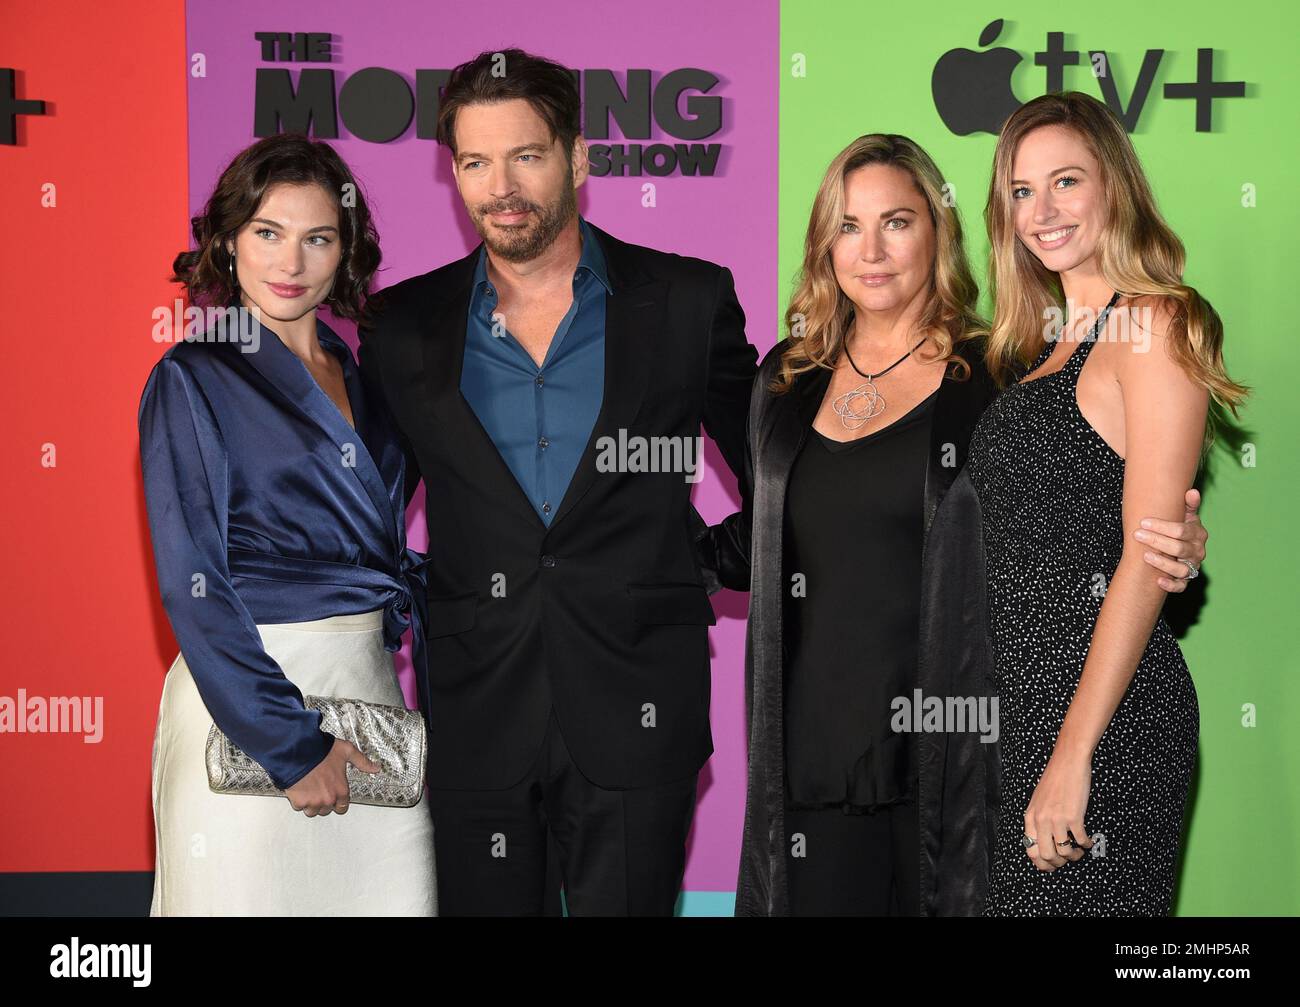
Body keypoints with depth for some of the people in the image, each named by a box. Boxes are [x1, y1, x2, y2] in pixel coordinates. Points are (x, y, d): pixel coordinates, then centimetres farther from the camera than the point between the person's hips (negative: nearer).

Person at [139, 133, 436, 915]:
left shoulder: (359, 377, 12)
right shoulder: (192, 381, -5)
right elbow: (193, 586, -12)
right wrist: (289, 741, -15)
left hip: (371, 685, 6)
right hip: (248, 689, -6)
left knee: (389, 896, 7)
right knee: (258, 894, 2)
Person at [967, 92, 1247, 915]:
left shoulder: (1152, 324, -10)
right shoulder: (1049, 341, 16)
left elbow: (1146, 557, -17)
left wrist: (1072, 755, -21)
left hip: (1103, 708, -8)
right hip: (1025, 692, 8)